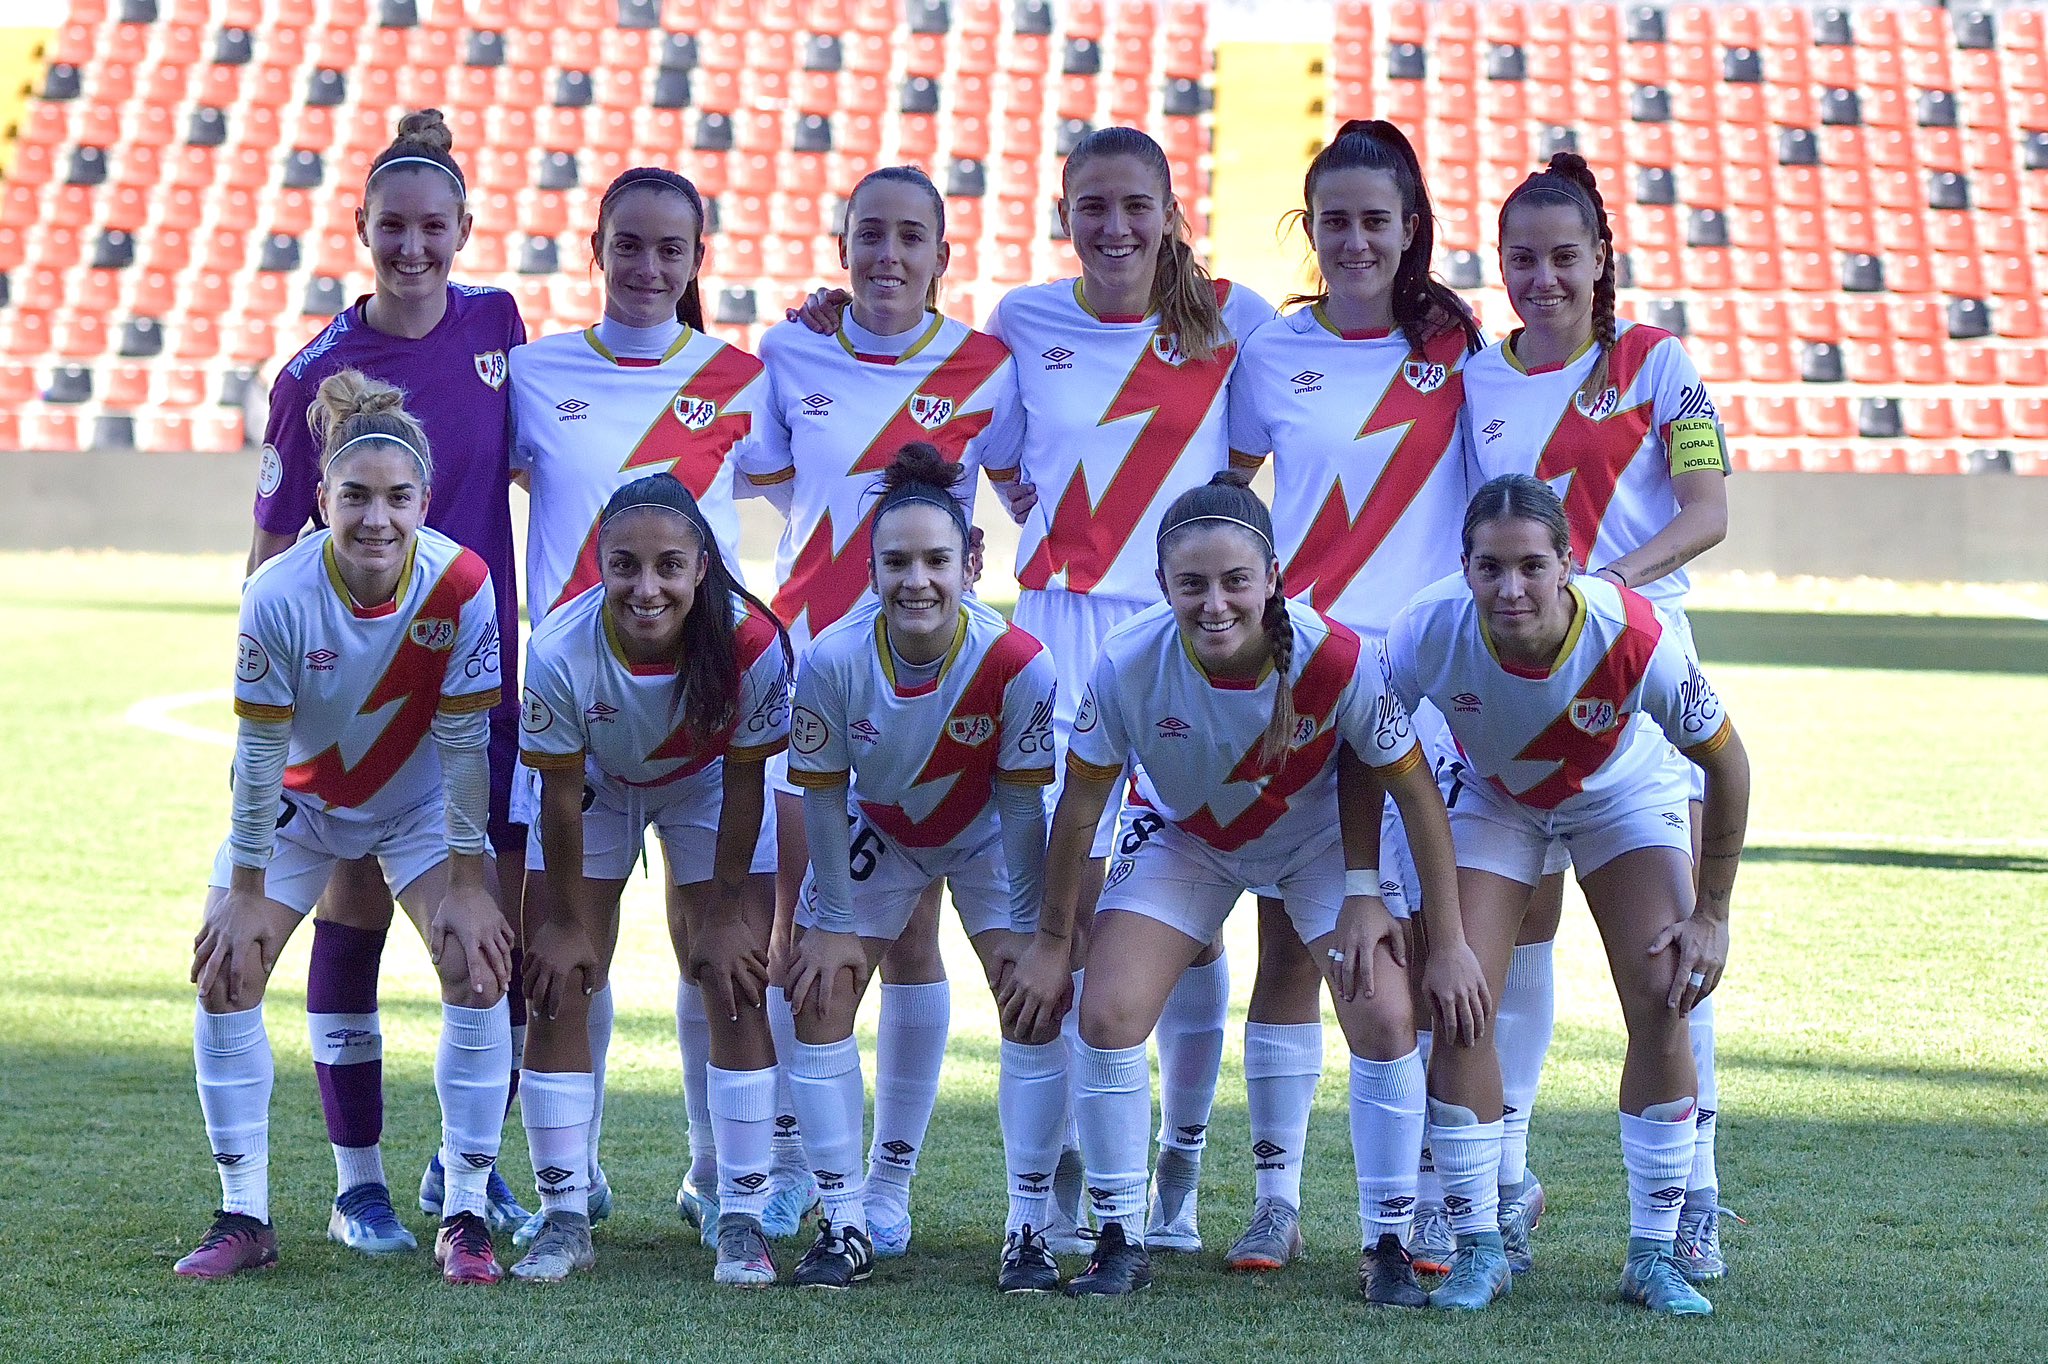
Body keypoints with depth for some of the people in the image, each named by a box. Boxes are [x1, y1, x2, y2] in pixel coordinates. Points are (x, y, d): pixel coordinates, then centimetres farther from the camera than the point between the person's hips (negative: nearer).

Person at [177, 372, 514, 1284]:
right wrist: (246, 891, -13)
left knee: (478, 964, -16)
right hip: (299, 804, 0)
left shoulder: (460, 585, -29)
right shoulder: (279, 597, -30)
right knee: (226, 968, -8)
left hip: (423, 805, 0)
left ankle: (465, 1218, -7)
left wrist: (466, 884, -16)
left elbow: (465, 740, -20)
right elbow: (259, 752, -19)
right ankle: (244, 1218, 3)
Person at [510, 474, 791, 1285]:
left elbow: (745, 783, -20)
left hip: (707, 785, 0)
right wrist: (567, 922, -12)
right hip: (595, 785, 0)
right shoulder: (560, 651, -36)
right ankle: (565, 1219, 4)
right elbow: (560, 797, -21)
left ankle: (742, 1222, 0)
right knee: (558, 984, -6)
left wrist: (724, 917, -14)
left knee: (737, 982, -8)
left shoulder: (749, 643, -36)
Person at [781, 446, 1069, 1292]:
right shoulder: (831, 661, -31)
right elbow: (822, 798, -17)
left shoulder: (1016, 664, -34)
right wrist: (833, 926, -13)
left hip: (986, 836, -1)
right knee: (819, 994, -7)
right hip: (874, 834, 1)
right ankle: (845, 1227, 4)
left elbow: (1022, 801, -20)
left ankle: (1029, 1230, 0)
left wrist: (1026, 928, -14)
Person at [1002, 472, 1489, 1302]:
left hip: (1319, 838, -1)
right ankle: (1120, 1241, 5)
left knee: (1387, 1021, -14)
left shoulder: (1336, 661, -35)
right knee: (1107, 1016, -13)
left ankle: (1387, 1247, 2)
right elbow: (1080, 803, -14)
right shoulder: (1127, 665, -31)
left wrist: (1447, 944, -14)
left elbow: (1415, 793, -20)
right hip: (1182, 835, 1)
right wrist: (1052, 942, -5)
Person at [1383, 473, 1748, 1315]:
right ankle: (1478, 1249, 0)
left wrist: (1711, 914, -15)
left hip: (1625, 795, -1)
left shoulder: (1634, 639, -37)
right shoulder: (1430, 631, -34)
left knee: (1661, 1002, -14)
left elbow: (1725, 761, -19)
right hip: (1494, 797, 1)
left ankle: (1654, 1255, -1)